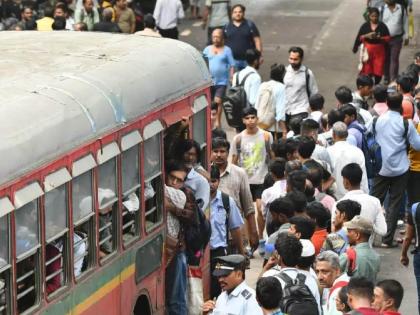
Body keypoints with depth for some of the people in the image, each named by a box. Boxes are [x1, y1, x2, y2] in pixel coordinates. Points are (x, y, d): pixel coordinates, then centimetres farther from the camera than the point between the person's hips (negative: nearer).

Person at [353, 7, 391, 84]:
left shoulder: (382, 26, 0)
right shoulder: (365, 26, 2)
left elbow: (388, 38, -2)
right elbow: (359, 38, 3)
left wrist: (379, 38, -19)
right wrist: (367, 36, -14)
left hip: (379, 51, 0)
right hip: (367, 50, 0)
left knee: (378, 71, 0)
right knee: (367, 70, 0)